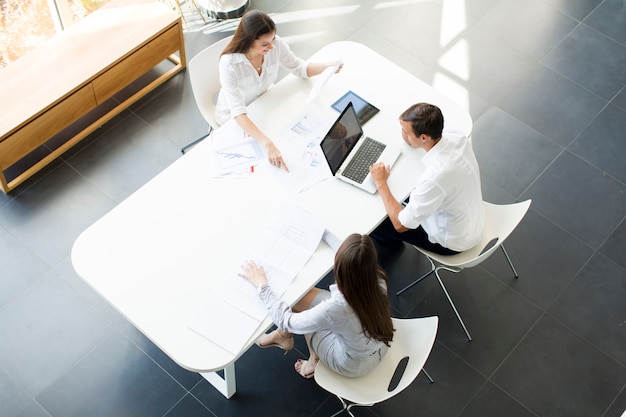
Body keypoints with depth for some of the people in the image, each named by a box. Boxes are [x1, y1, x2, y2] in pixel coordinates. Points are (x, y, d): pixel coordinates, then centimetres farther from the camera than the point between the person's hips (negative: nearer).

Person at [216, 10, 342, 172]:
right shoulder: (229, 64, -39)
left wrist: (328, 66, -26)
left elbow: (298, 67, -6)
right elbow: (238, 113, -44)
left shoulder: (276, 45, -25)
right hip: (232, 114, -5)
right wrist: (267, 144, -56)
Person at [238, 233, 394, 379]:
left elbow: (287, 322, -21)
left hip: (354, 365, -4)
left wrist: (262, 285, -11)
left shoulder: (335, 308, -41)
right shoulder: (378, 278, -27)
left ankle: (282, 337, 40)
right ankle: (315, 359, 30)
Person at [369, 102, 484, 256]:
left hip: (452, 242, -7)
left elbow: (401, 225, -27)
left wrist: (381, 183, -19)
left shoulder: (435, 177, -42)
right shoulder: (458, 137, -19)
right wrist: (407, 129, -15)